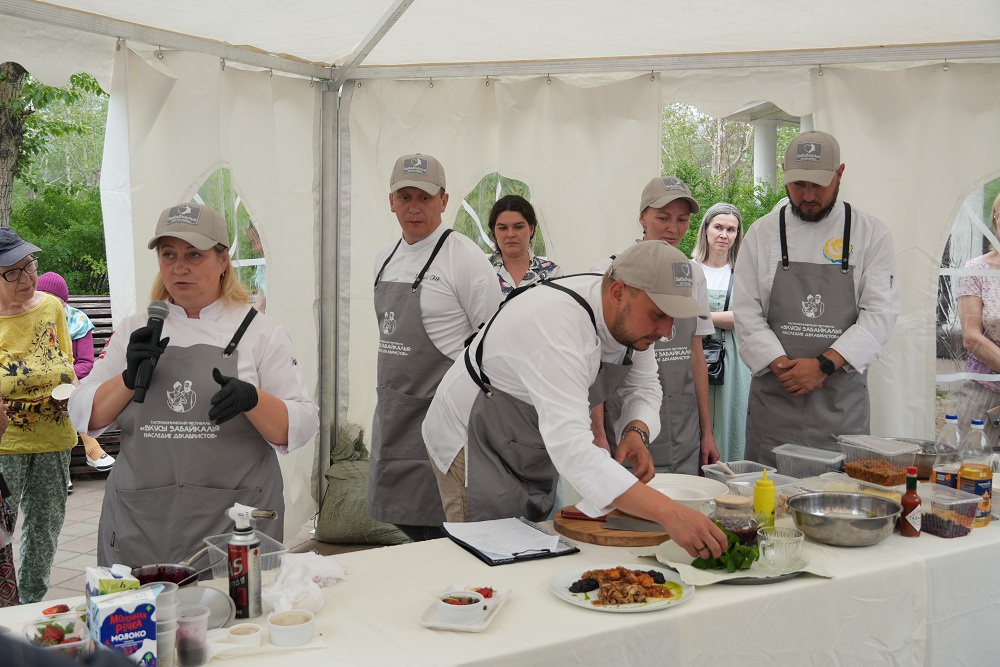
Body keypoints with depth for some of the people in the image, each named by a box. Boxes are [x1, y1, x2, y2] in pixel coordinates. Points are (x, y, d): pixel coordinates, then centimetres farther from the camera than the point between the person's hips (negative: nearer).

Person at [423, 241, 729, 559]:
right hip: (475, 446, -8)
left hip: (535, 451, 8)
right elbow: (571, 446, -49)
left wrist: (637, 431, -21)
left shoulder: (630, 317, -11)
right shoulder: (559, 324, -39)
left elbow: (643, 386, 4)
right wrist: (668, 513, -54)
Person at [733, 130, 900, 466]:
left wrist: (824, 365, -15)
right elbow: (746, 313, 0)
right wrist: (782, 366, -13)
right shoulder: (762, 233, 5)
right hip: (774, 397, 1)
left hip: (842, 400, 0)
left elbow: (880, 313, -5)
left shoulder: (871, 233, 3)